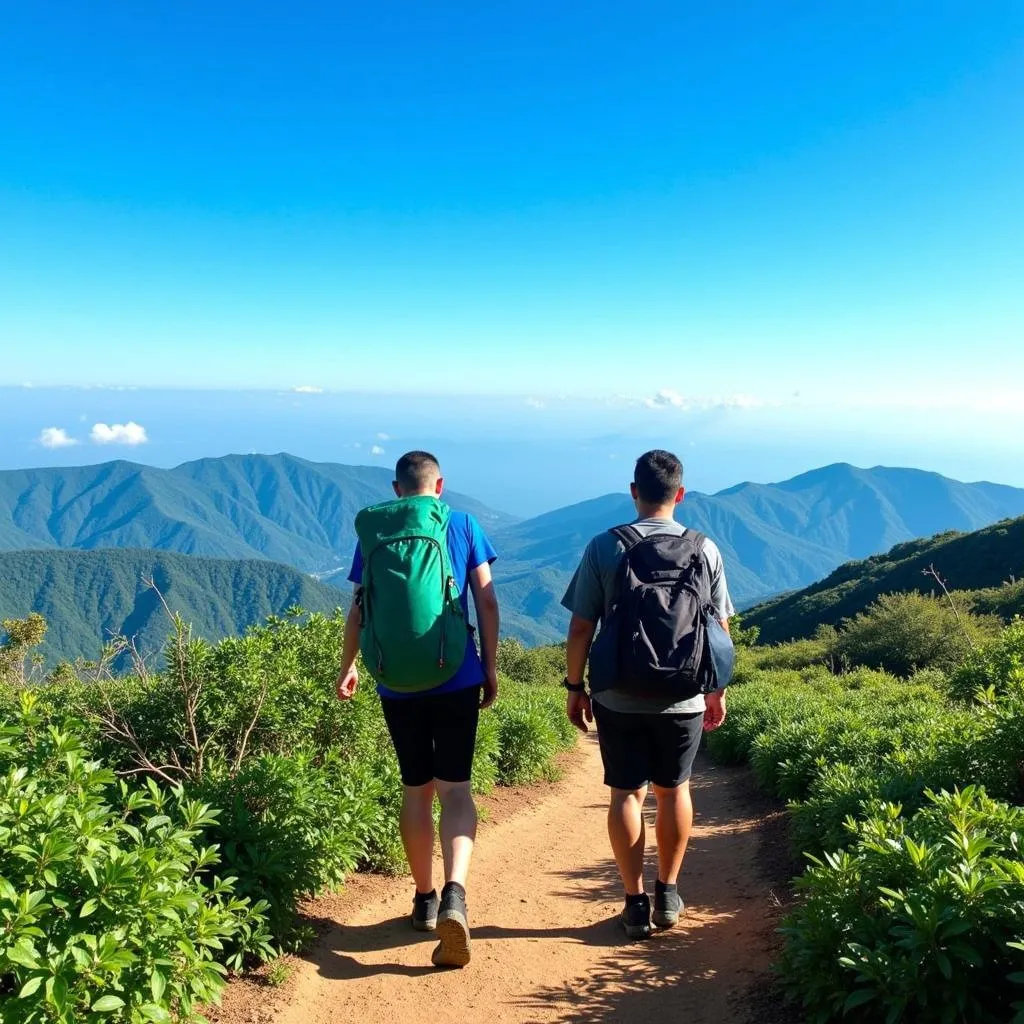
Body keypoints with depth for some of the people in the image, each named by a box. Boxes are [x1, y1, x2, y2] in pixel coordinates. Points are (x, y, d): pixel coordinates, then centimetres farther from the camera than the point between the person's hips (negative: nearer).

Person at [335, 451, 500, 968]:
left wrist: (348, 667, 19)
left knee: (416, 790, 15)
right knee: (455, 788, 2)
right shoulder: (464, 525, 1)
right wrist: (491, 667, 6)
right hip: (457, 677, -1)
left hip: (398, 683, 1)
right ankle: (454, 893, -18)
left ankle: (424, 899, 24)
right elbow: (486, 601, -1)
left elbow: (360, 609, 6)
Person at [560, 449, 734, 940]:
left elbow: (581, 627, -7)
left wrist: (574, 686, 6)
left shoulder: (604, 547, -8)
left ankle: (636, 902, 16)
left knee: (627, 794, 10)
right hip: (683, 698, 2)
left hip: (618, 697, -1)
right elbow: (720, 628, 2)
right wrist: (717, 690, 14)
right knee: (673, 790, 18)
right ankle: (668, 893, 29)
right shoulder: (704, 550, -4)